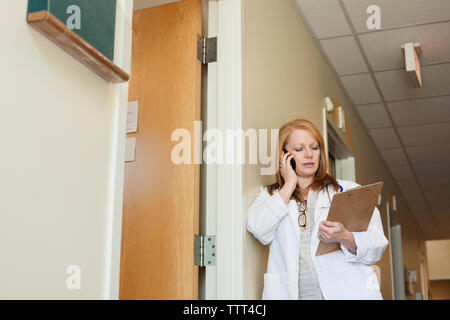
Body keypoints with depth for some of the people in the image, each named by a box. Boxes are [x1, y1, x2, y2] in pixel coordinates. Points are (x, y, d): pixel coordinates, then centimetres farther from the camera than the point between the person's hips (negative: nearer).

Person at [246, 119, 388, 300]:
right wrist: (290, 185, 5)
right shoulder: (270, 195, 18)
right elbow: (259, 230, -2)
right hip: (290, 293, 1)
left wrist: (344, 237, -14)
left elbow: (377, 246, 6)